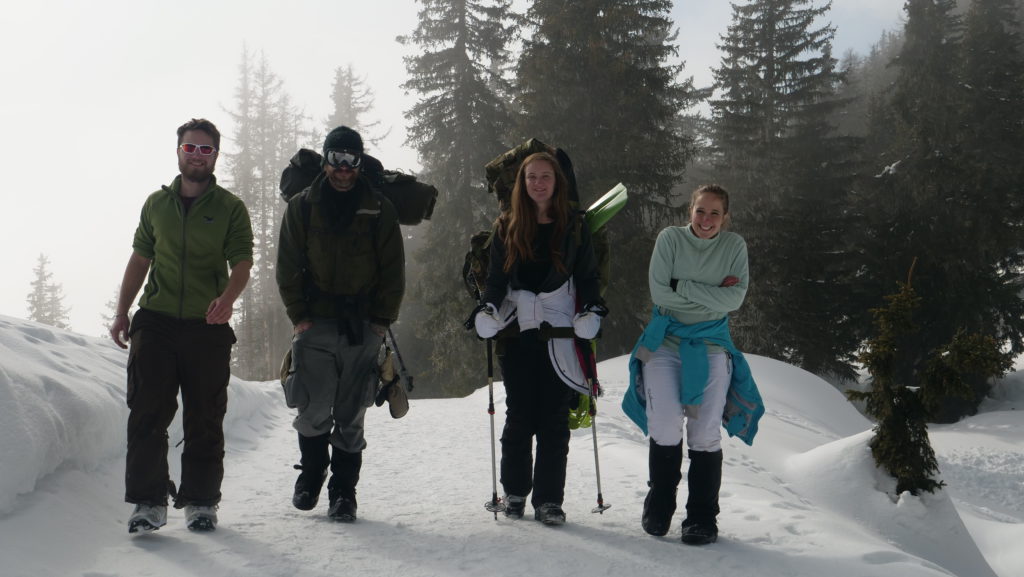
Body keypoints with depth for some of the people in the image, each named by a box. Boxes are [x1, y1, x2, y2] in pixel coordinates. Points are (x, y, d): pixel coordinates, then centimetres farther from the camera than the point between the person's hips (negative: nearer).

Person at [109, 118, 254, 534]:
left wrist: (227, 297, -25)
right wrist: (121, 312, 12)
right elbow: (140, 259, 18)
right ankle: (148, 501, 0)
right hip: (156, 322, 2)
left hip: (208, 327, -2)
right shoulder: (157, 203, 13)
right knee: (147, 413, -5)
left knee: (205, 420, 3)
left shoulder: (230, 208, 4)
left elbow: (242, 262, -5)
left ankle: (200, 501, 14)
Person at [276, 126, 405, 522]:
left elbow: (393, 272, 7)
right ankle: (312, 471, 22)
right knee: (313, 412, -3)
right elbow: (288, 267, 7)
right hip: (315, 324, 0)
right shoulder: (302, 207, 7)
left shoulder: (379, 210, 6)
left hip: (363, 327, 0)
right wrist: (299, 315, -2)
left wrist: (381, 320, -1)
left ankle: (343, 490, 11)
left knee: (351, 416, 2)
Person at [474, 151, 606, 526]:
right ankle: (514, 492, 16)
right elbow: (496, 278, 10)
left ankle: (548, 499, 2)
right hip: (517, 333, 1)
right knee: (519, 415, 4)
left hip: (559, 334, -1)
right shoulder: (507, 227, 9)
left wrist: (593, 311, -7)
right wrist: (487, 310, -7)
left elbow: (588, 277, 9)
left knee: (554, 418, -2)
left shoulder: (574, 227, 8)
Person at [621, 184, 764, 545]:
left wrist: (685, 287, -15)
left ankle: (702, 517, 8)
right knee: (665, 426, -10)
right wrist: (714, 294, -11)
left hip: (711, 346, 1)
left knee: (705, 433, -4)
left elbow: (735, 299, -10)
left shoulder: (734, 246, 1)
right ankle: (659, 507, 11)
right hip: (666, 341, -1)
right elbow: (660, 292, -10)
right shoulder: (670, 238, -1)